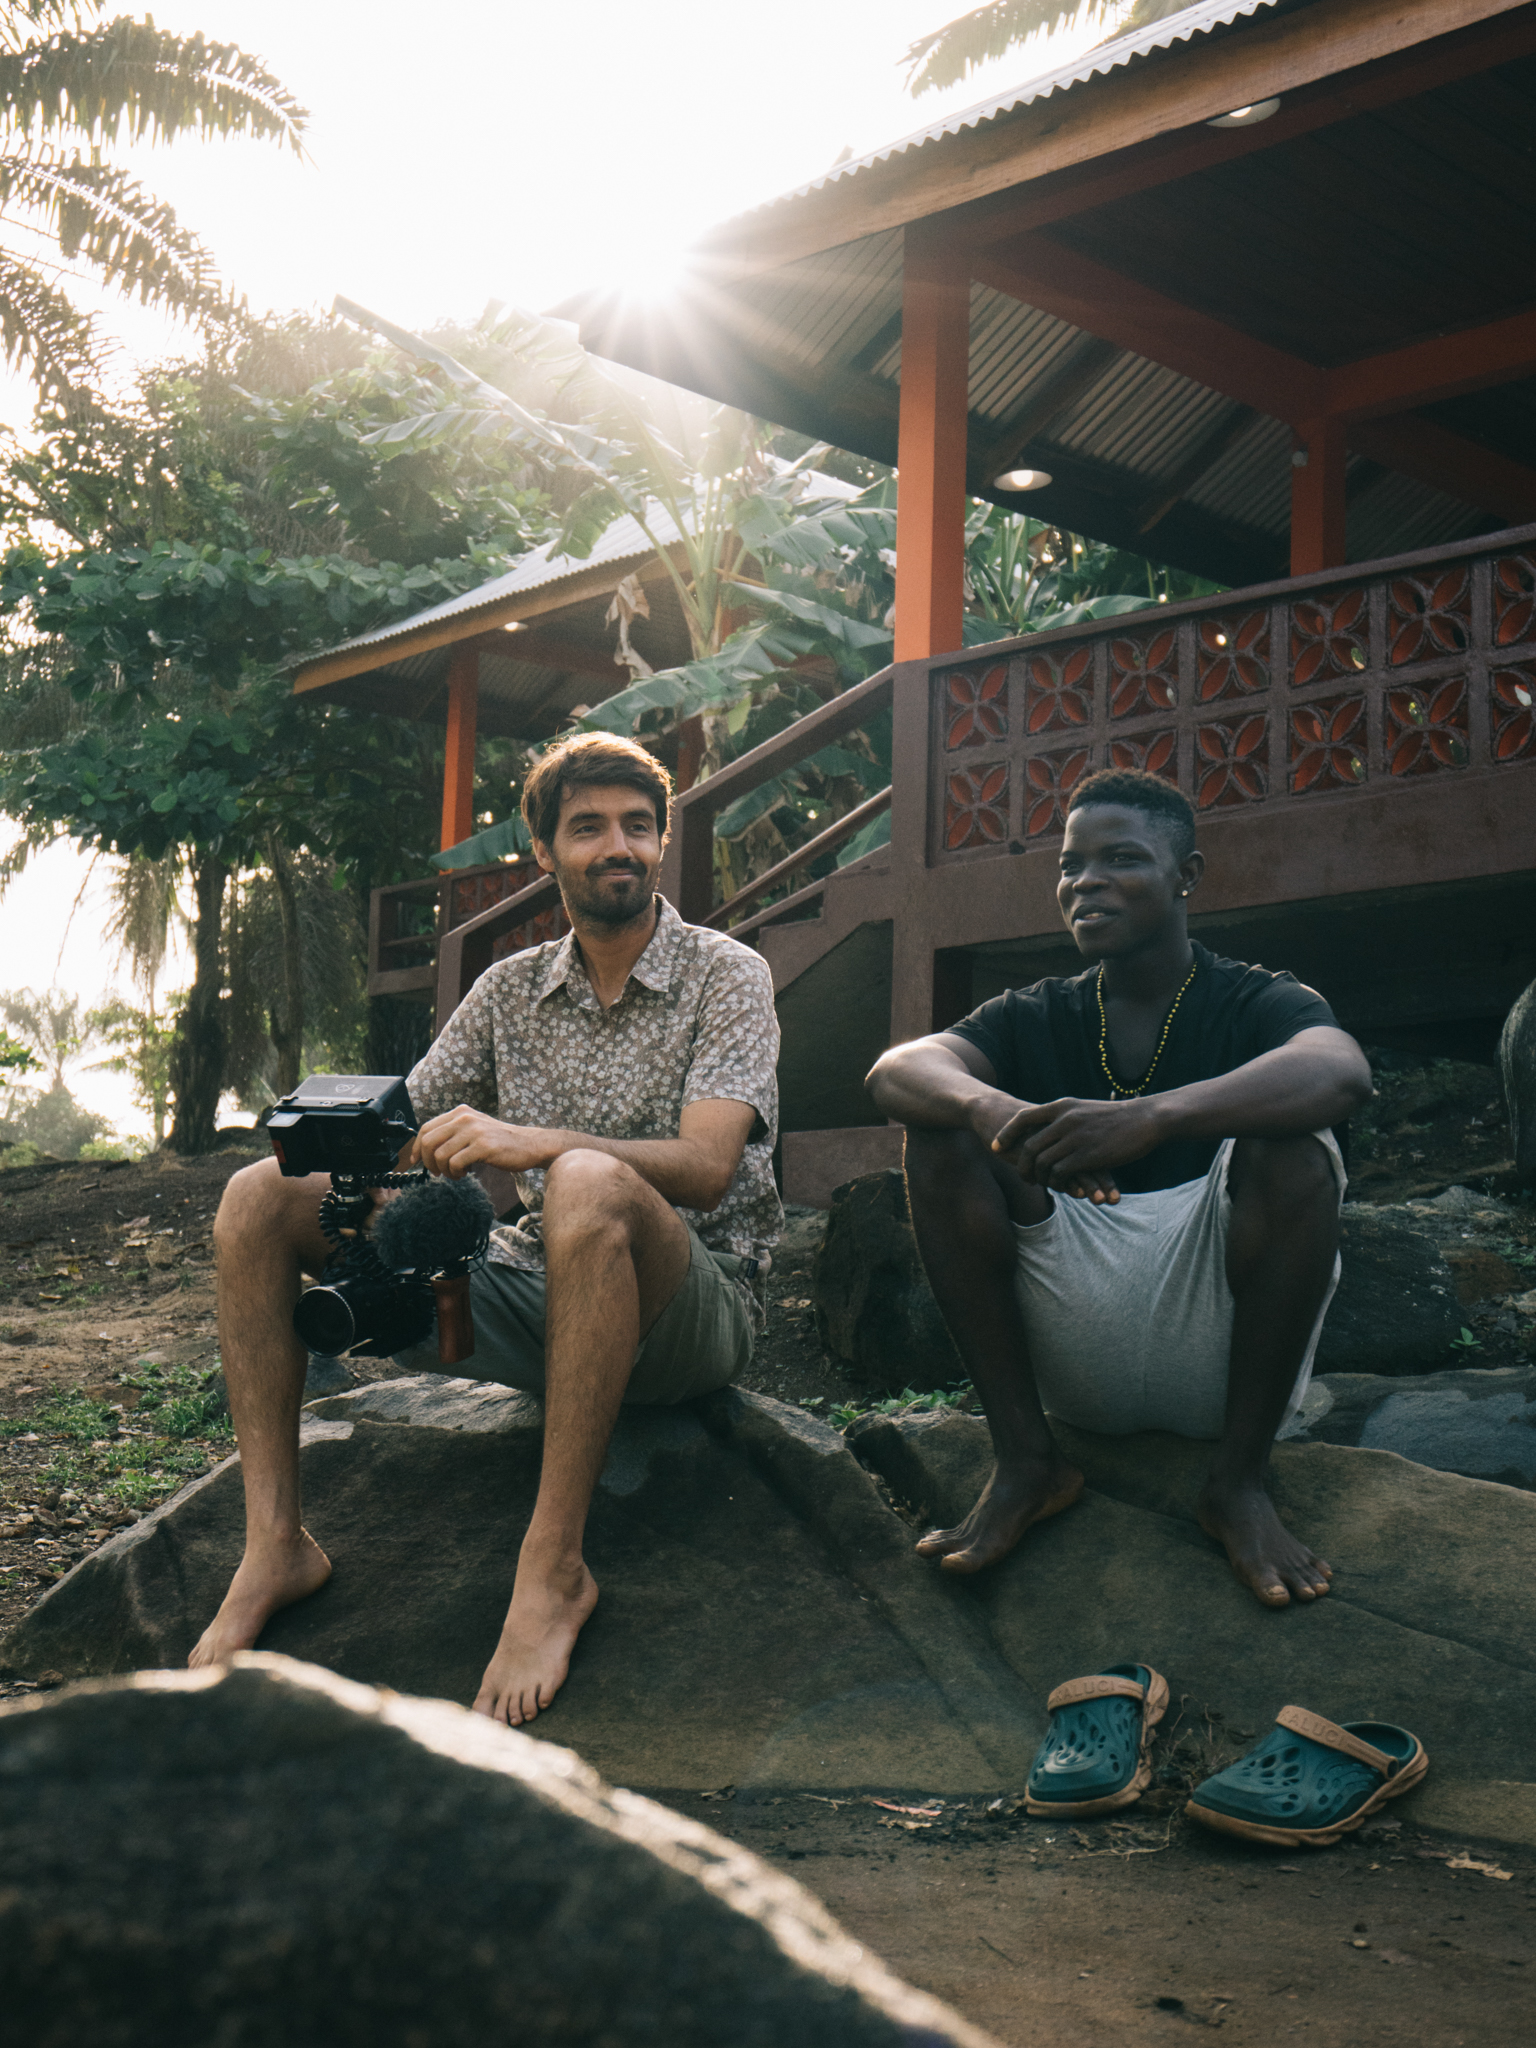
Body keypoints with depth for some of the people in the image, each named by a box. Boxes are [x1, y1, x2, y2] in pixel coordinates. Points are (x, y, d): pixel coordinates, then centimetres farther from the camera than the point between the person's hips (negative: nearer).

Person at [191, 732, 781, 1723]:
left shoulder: (725, 975, -2)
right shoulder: (512, 990, 13)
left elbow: (706, 1167, -17)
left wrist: (530, 1140, -33)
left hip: (693, 1300, -5)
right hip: (537, 1294, 5)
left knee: (586, 1184, -40)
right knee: (261, 1194, -7)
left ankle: (554, 1568, -33)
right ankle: (275, 1545, -13)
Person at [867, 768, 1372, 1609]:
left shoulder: (1256, 1004, 1)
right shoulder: (1034, 1020, 11)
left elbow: (1340, 1071, -25)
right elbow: (894, 1069, -10)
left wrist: (1152, 1116, -41)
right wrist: (993, 1110, -34)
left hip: (1221, 1360, -2)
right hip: (1079, 1373, 3)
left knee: (1290, 1144, -25)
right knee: (941, 1129, -12)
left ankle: (1239, 1478, -16)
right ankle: (1024, 1459, -11)